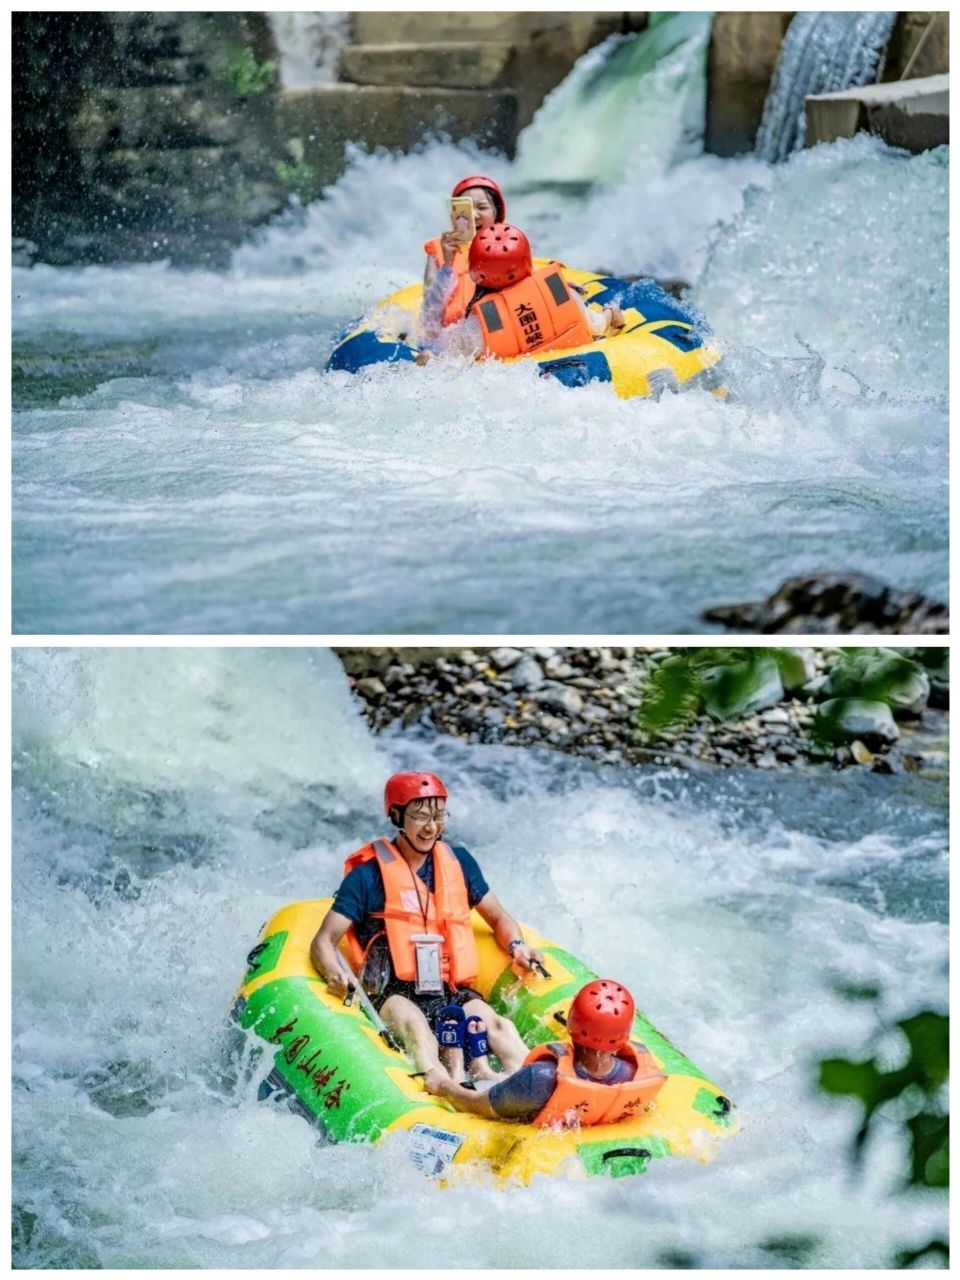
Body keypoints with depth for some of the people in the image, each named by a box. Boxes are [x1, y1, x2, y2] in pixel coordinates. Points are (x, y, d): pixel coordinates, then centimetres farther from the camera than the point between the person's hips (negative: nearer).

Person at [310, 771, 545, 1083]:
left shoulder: (458, 862, 16)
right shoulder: (368, 874, 3)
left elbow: (498, 917, 27)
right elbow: (323, 941, -1)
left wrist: (515, 946, 4)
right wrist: (334, 975, -24)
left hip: (452, 992, 4)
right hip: (393, 995, -4)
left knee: (497, 1025, -28)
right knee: (414, 1024, -38)